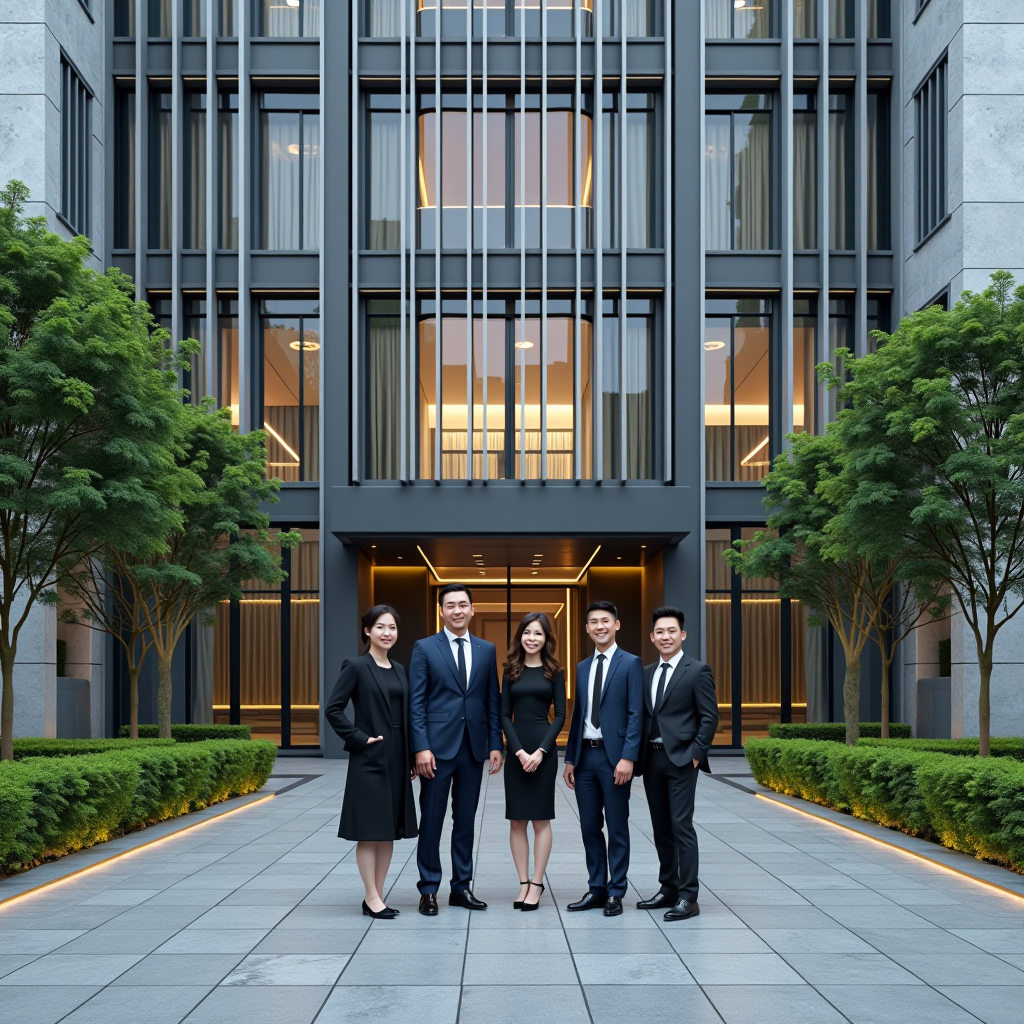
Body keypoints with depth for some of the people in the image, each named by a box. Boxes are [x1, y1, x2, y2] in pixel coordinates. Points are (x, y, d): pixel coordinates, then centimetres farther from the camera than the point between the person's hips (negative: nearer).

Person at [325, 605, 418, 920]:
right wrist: (359, 738, -14)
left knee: (390, 829, 9)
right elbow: (333, 710, -10)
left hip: (396, 760, 7)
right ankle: (371, 898, 4)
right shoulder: (356, 667, -7)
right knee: (370, 830, -2)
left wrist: (410, 758, 11)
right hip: (369, 759, -7)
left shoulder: (399, 670, 12)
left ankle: (378, 895, 16)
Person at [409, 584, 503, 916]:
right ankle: (429, 890, 11)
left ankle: (461, 887, 18)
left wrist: (495, 744, 3)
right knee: (431, 821, 2)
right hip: (438, 747, -3)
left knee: (465, 821, 9)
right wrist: (421, 747, -13)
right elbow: (416, 702, -5)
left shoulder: (486, 650, 9)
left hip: (473, 747, 3)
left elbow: (493, 701, 10)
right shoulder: (424, 648, -1)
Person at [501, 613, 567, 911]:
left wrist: (541, 751, -12)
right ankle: (523, 883, 10)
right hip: (516, 749, 2)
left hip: (544, 747, -2)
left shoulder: (554, 672, 2)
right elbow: (505, 715, 3)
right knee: (517, 819, 3)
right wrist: (520, 751, -10)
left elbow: (560, 714, -2)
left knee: (541, 818, 1)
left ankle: (537, 884, 6)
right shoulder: (511, 672, 7)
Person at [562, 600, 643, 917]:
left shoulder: (630, 664, -3)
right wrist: (570, 758, 11)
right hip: (585, 756, 6)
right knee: (589, 826, 9)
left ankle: (615, 893, 10)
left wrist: (628, 757, -17)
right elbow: (577, 715, 16)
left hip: (614, 756, -6)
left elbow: (635, 715, -9)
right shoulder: (582, 667, 14)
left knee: (617, 828, 2)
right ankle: (597, 889, 19)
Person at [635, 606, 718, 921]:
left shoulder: (697, 671, -4)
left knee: (681, 826, -9)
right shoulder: (646, 673, 14)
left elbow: (710, 717, -7)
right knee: (661, 827, 11)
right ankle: (668, 889, 21)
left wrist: (695, 754, -13)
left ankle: (688, 898, -6)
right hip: (652, 759, 6)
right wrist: (639, 756, 8)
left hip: (681, 759, -6)